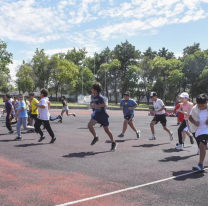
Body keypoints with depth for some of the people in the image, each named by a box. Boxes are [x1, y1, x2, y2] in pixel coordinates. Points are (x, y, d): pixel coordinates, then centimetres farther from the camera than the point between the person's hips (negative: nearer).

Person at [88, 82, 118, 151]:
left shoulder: (100, 97, -18)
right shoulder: (94, 97, 7)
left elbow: (104, 104, -32)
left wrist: (96, 106, -29)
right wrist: (91, 104, 8)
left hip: (102, 115, -7)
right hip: (96, 114, 7)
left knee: (106, 130, 4)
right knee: (89, 125, -15)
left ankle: (114, 143, 23)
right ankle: (95, 137, 7)